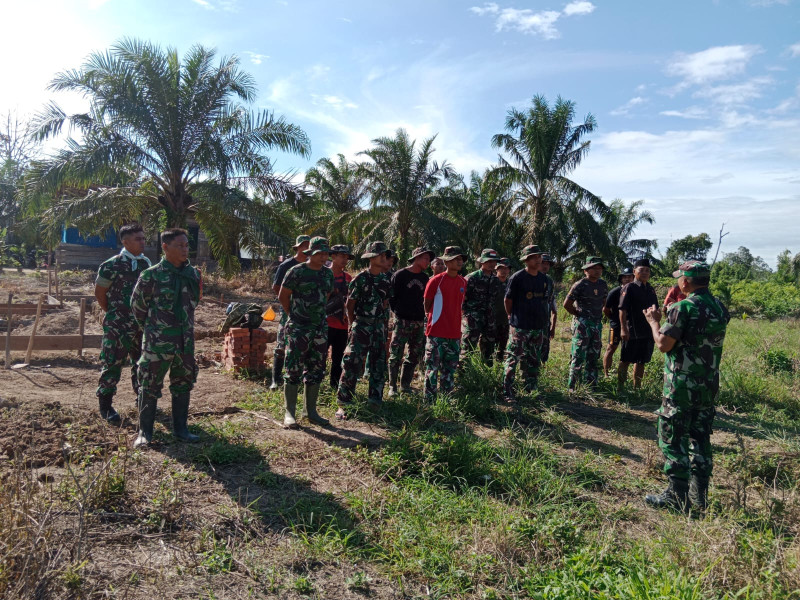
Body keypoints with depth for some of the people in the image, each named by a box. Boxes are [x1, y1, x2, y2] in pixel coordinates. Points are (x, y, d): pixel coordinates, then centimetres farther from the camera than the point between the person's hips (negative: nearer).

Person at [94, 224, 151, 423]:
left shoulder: (146, 263, 7)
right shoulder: (112, 265, -11)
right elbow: (99, 292, -4)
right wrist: (112, 313, 1)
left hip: (141, 324, 6)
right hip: (118, 326, -6)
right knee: (112, 363, -1)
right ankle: (105, 405, 10)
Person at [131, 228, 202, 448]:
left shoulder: (194, 274, 5)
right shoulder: (151, 275, -9)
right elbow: (137, 306, 0)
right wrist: (151, 328, 9)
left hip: (185, 341, 5)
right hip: (157, 342, -5)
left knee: (183, 385, 12)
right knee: (150, 386, 3)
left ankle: (180, 429, 25)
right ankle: (145, 432, 15)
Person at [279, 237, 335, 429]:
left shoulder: (328, 274, 8)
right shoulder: (296, 272, -9)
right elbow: (283, 296, -2)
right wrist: (295, 315, 4)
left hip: (320, 329, 6)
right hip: (298, 329, -6)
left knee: (316, 371, 10)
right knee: (294, 371, -4)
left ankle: (310, 411, 21)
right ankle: (289, 413, 5)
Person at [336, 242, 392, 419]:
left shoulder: (386, 279, 7)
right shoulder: (360, 278, -9)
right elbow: (350, 304, -3)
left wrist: (377, 317, 9)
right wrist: (353, 324, -1)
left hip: (379, 326, 6)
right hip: (361, 325, -5)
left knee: (379, 364, 10)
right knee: (352, 362, -9)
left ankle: (375, 401, 22)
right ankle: (343, 402, -2)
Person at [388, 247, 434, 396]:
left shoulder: (425, 278, 13)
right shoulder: (399, 275, -2)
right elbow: (391, 297, -1)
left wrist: (424, 315, 10)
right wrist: (397, 312, -3)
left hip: (419, 322, 6)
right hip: (402, 321, -5)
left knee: (414, 356, 8)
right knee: (396, 355, -5)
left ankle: (405, 385, 20)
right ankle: (392, 386, 4)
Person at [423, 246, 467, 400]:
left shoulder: (463, 282, 8)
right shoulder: (436, 281, -8)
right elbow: (427, 305, 1)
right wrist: (432, 318, 7)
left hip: (454, 333, 5)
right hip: (437, 332, -5)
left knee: (450, 370, 12)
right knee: (432, 368, -1)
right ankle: (429, 400, 6)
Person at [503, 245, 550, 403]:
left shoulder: (544, 278, 10)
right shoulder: (517, 277, -9)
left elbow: (544, 300, 17)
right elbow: (508, 299, -2)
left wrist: (546, 322, 14)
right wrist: (512, 317, 5)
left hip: (539, 327, 6)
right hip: (520, 327, -6)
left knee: (534, 361, 15)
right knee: (513, 359, -6)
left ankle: (532, 390, 26)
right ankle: (507, 392, -1)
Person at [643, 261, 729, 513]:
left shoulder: (683, 308, -17)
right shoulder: (720, 308, 8)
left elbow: (663, 344, -18)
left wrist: (654, 321, -1)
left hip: (681, 385, -7)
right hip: (709, 385, 7)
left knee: (673, 439, 2)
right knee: (700, 439, 15)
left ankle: (677, 497, 6)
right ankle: (699, 497, 22)